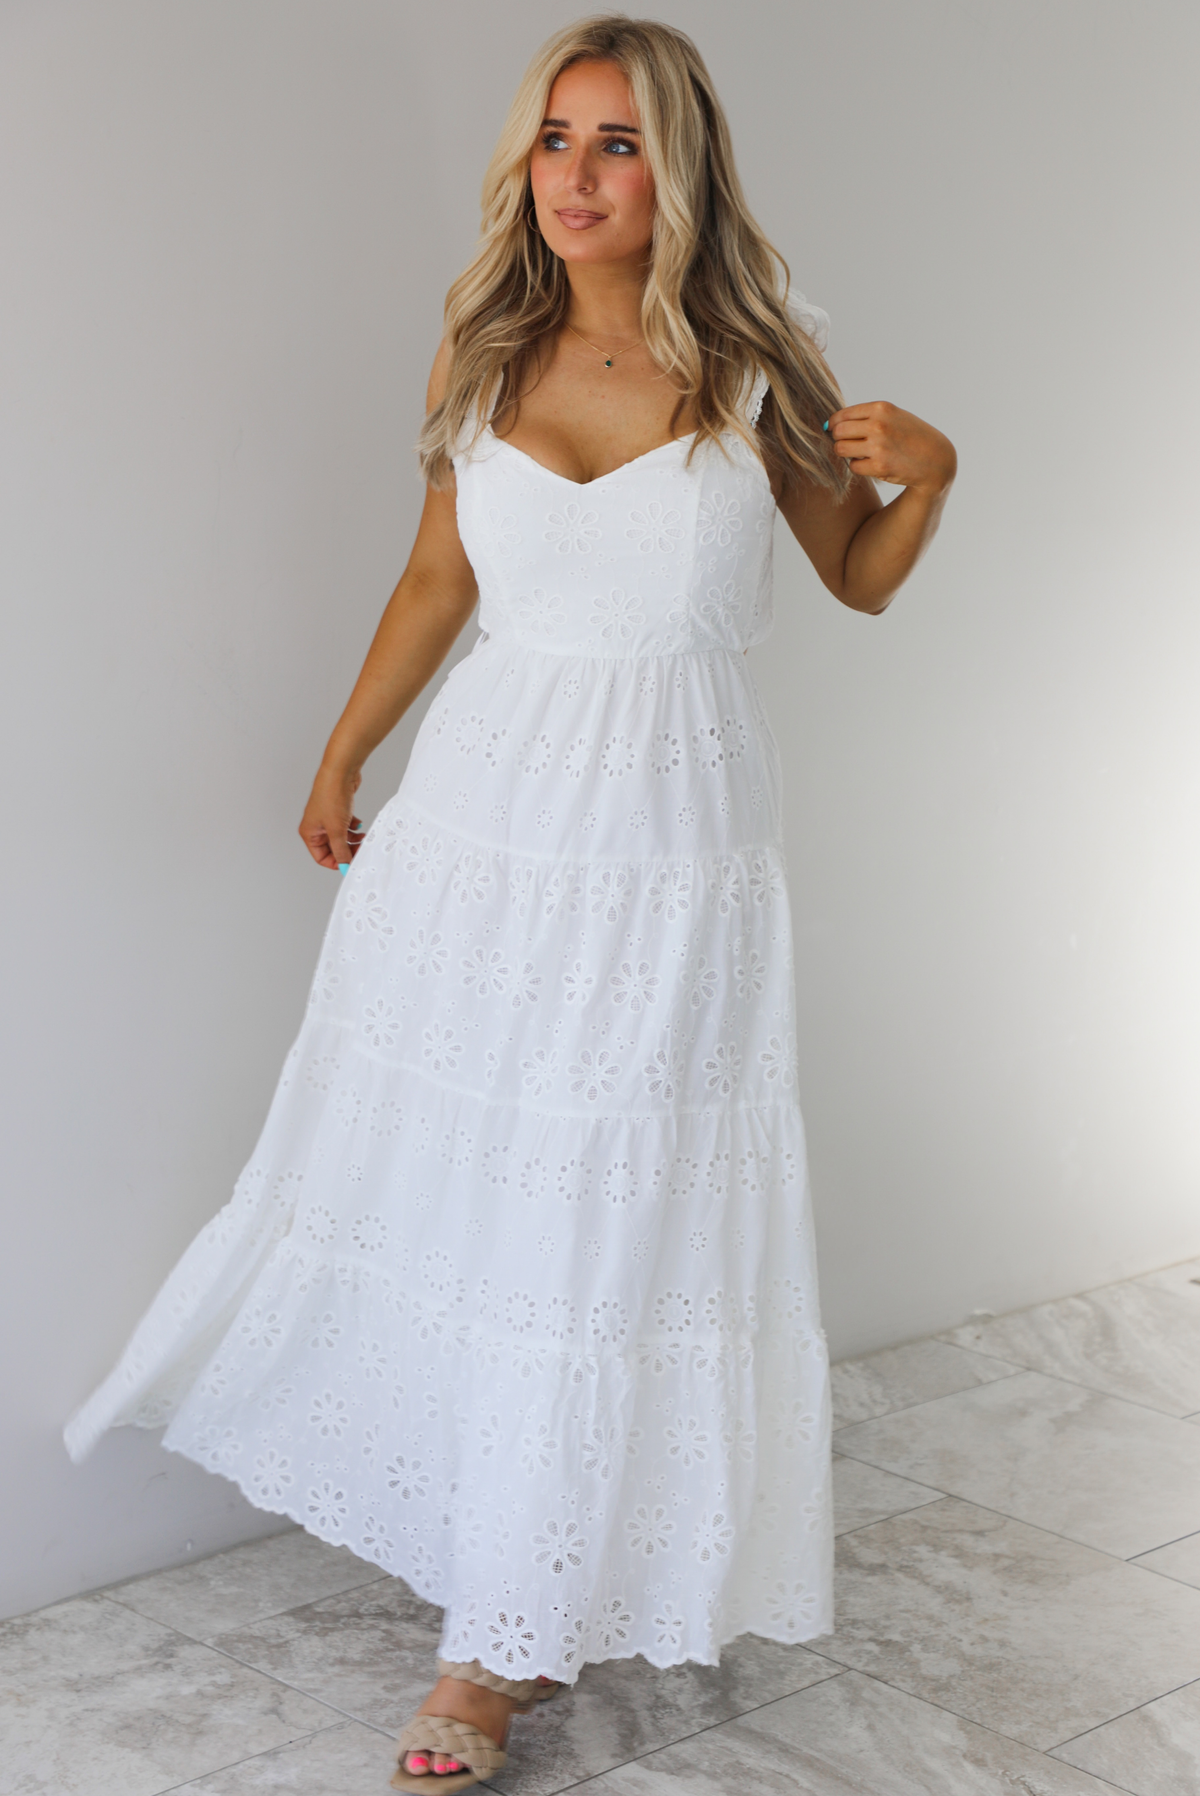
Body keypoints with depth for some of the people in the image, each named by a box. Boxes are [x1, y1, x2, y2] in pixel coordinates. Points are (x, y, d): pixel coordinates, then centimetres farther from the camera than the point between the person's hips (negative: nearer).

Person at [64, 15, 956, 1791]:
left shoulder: (756, 370, -3)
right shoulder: (487, 361, 4)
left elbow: (862, 578, 8)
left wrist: (928, 473, -12)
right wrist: (339, 762, 22)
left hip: (671, 857, -3)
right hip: (484, 823, 3)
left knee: (601, 1226, 2)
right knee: (431, 1167, 11)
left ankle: (504, 1641, 17)